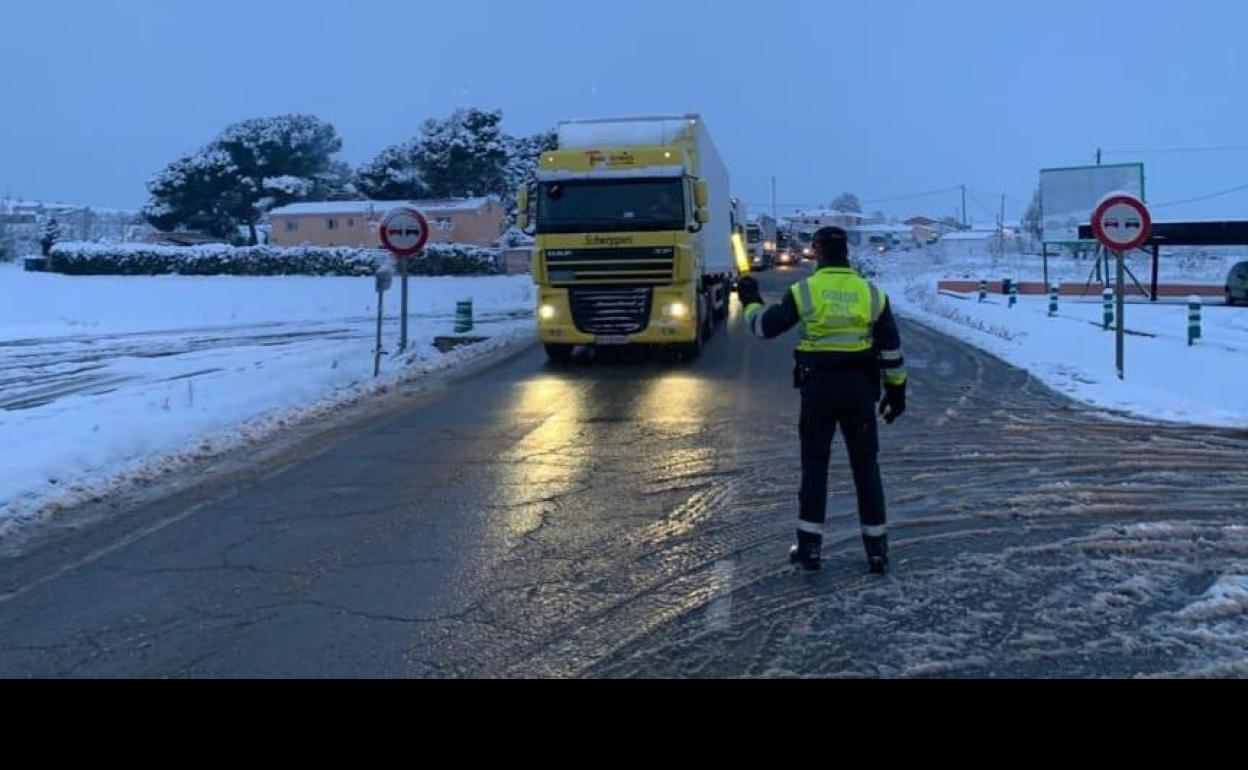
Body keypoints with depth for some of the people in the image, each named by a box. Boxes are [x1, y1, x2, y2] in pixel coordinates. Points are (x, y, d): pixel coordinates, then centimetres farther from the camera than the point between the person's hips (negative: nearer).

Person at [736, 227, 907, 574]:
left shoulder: (804, 291, -5)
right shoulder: (872, 293, 2)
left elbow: (766, 326, 3)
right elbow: (891, 348, 5)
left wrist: (750, 301, 22)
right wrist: (896, 389, 14)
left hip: (818, 385, -1)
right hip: (859, 386, 2)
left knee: (814, 465, 8)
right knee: (866, 466, 9)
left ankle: (810, 546, 9)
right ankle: (876, 549, 11)